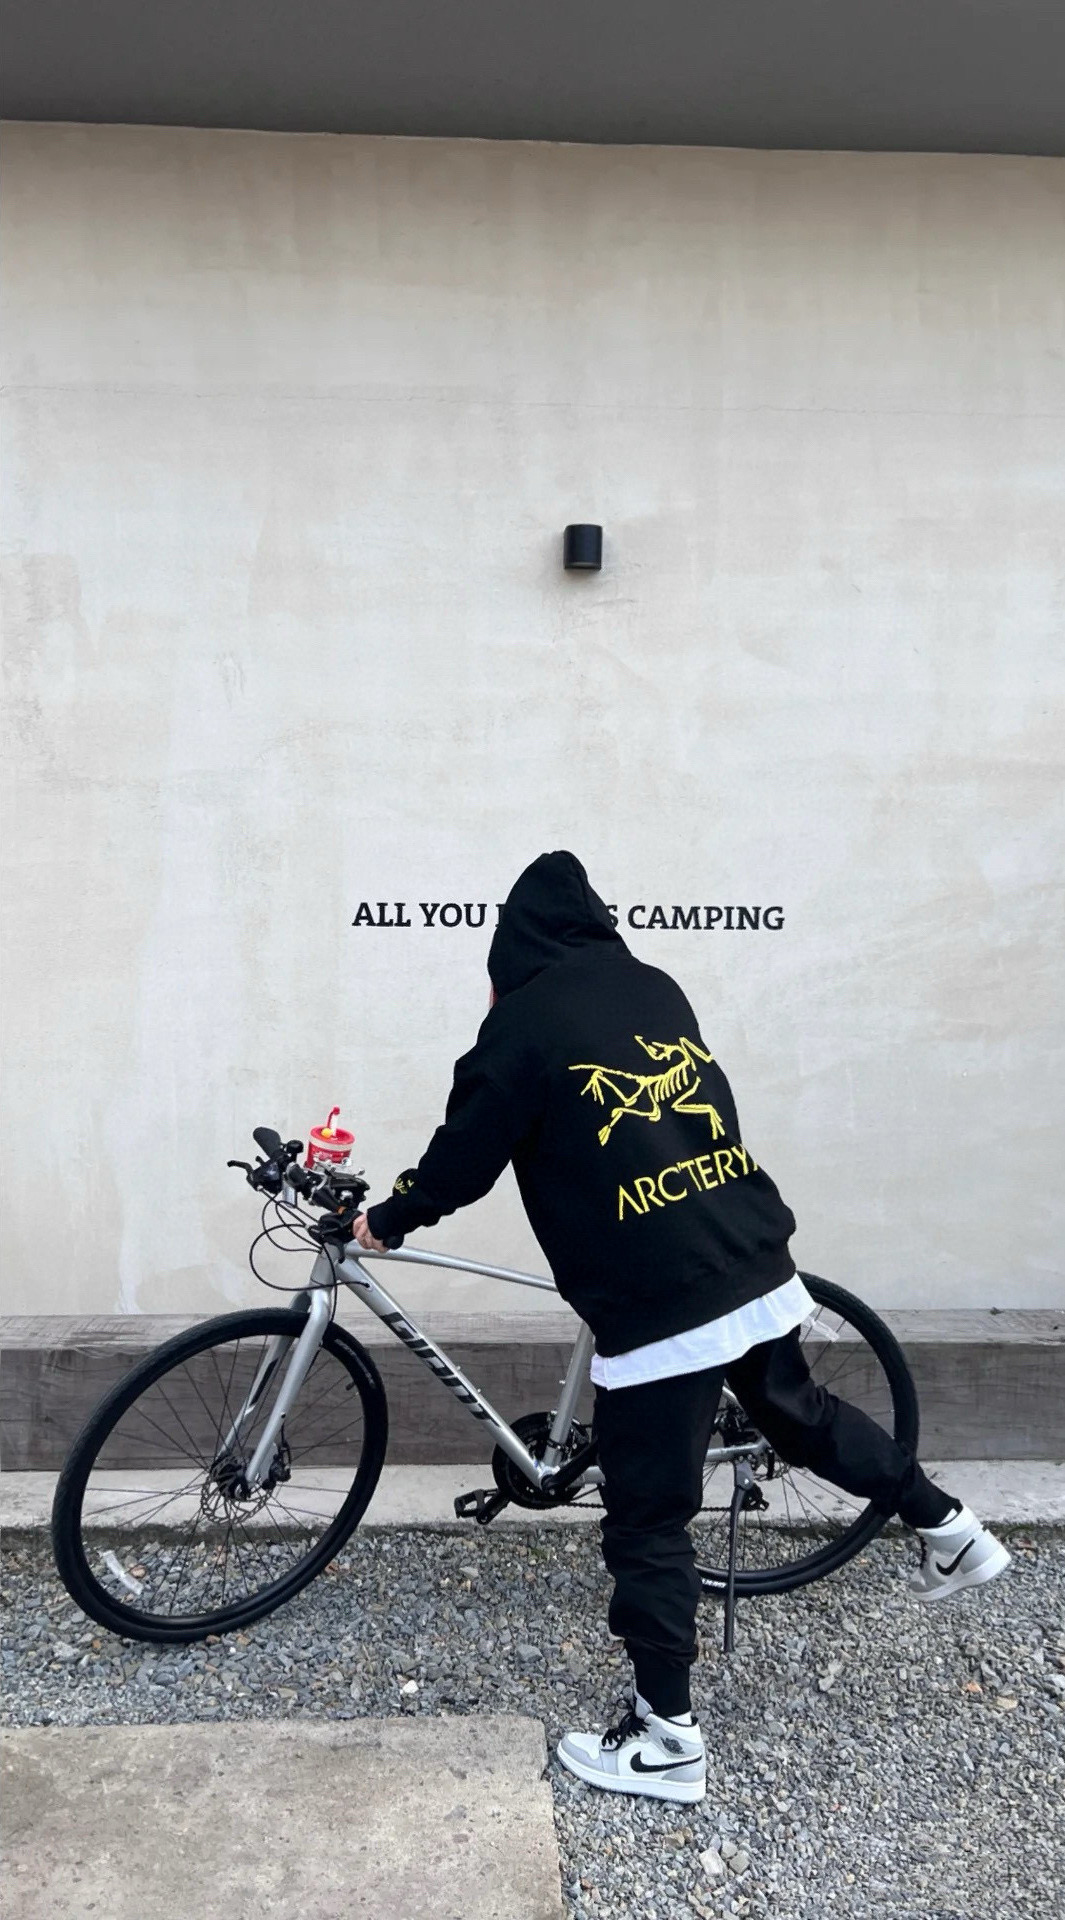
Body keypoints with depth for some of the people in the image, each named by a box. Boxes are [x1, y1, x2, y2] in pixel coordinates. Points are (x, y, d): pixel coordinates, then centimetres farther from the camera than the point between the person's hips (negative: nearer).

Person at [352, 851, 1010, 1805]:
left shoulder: (523, 1024, -10)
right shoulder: (657, 989, 10)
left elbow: (465, 1157, -2)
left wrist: (384, 1220, 15)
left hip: (657, 1306, -7)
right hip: (758, 1268, 7)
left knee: (648, 1523, 9)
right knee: (800, 1410, 33)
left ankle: (666, 1738, 22)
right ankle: (950, 1530, 44)